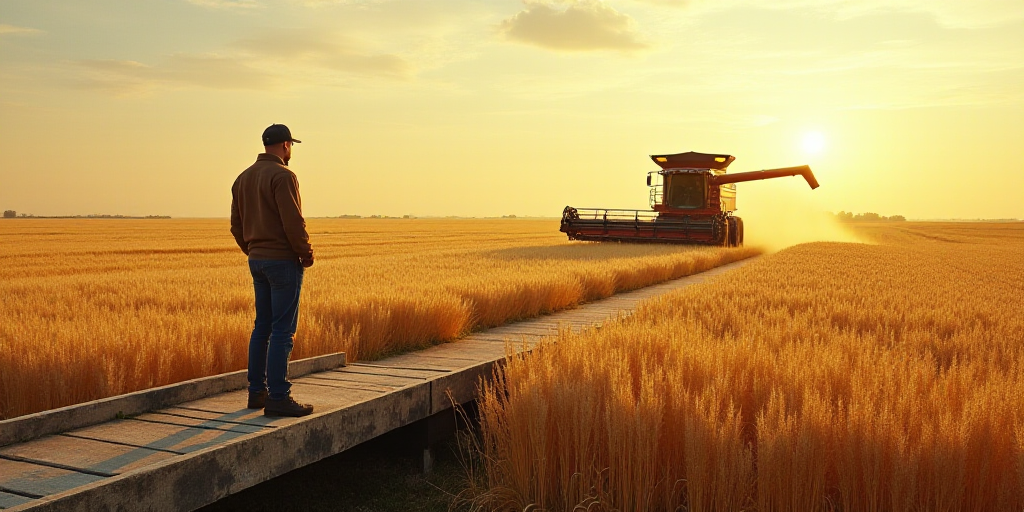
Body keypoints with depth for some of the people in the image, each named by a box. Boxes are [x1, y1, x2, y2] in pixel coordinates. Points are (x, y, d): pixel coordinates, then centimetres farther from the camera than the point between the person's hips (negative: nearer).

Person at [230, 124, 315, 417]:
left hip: (257, 261, 9)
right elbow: (293, 222, -20)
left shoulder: (243, 178, 13)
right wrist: (306, 254, -8)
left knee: (262, 327, 14)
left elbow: (236, 225, 17)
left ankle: (257, 392, 20)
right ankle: (278, 398, -4)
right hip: (283, 261, -9)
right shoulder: (282, 176, -13)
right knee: (282, 330, -6)